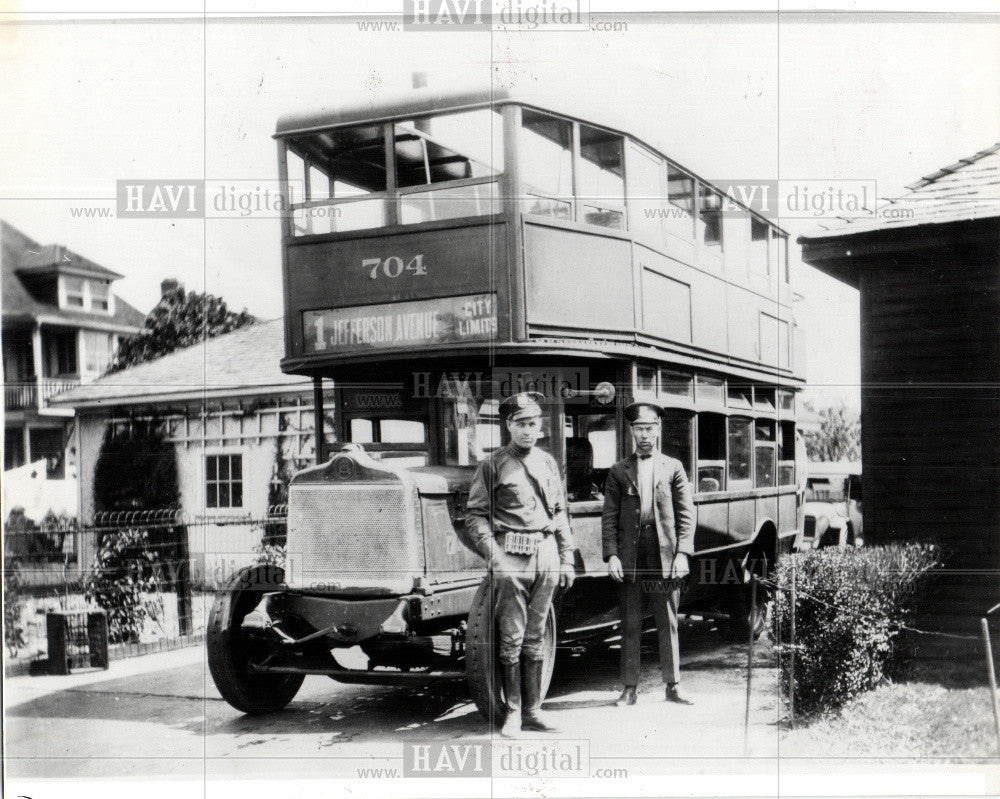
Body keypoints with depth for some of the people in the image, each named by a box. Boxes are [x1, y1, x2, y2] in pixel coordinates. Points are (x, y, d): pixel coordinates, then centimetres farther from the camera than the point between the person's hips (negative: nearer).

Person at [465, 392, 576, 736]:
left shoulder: (547, 462, 14)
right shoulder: (493, 464, 0)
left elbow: (560, 513, 18)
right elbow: (476, 514, -2)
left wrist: (567, 559, 14)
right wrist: (493, 555, -12)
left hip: (546, 553, 4)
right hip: (511, 555, -4)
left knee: (535, 637, 9)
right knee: (511, 638, -2)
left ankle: (533, 711, 15)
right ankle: (513, 713, 6)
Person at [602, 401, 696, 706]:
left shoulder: (673, 468, 8)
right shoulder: (619, 471, 9)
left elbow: (686, 515, 5)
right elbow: (609, 517, 6)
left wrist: (683, 553, -5)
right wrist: (611, 555, -4)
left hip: (665, 558, 0)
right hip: (630, 559, 1)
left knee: (668, 624, 5)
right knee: (630, 626, 4)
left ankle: (673, 686, 14)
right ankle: (630, 688, 11)